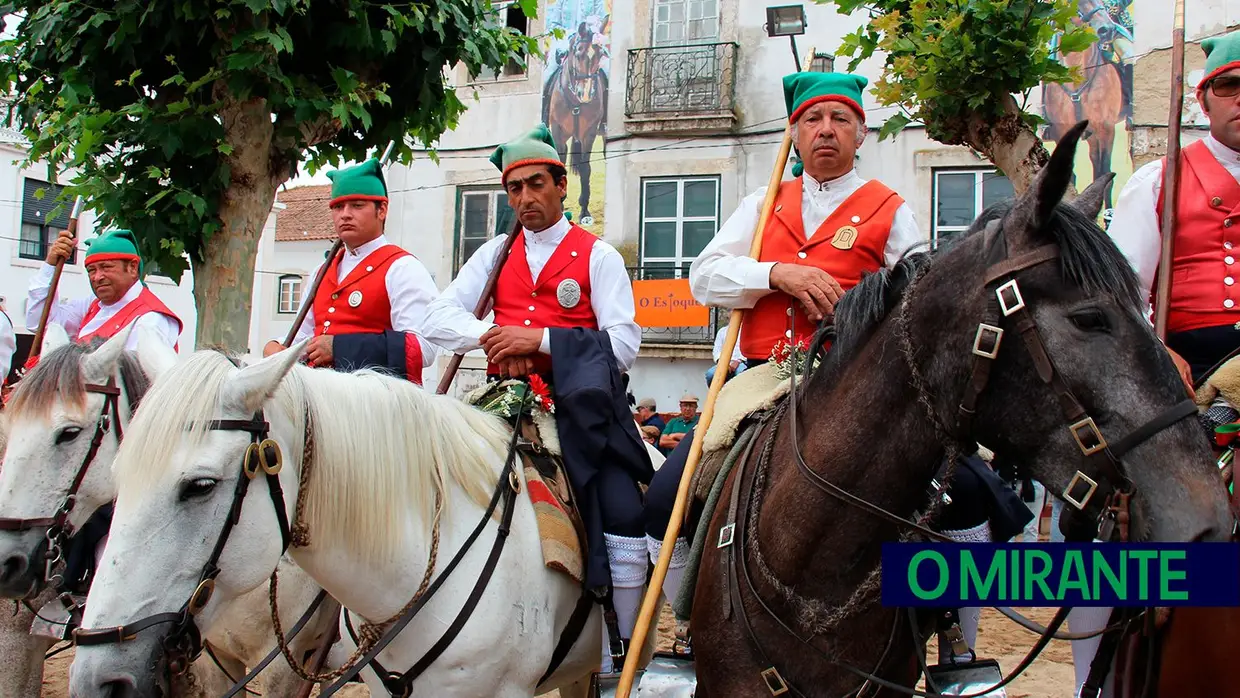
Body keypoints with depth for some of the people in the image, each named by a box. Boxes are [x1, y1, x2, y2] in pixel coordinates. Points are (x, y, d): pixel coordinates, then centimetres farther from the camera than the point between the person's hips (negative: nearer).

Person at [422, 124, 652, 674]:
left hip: (580, 406, -3)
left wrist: (541, 339, -16)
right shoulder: (495, 255, 15)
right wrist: (492, 334, -12)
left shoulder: (598, 257, 3)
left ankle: (619, 658, 2)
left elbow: (623, 345, -7)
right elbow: (439, 320, 8)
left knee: (625, 529, -16)